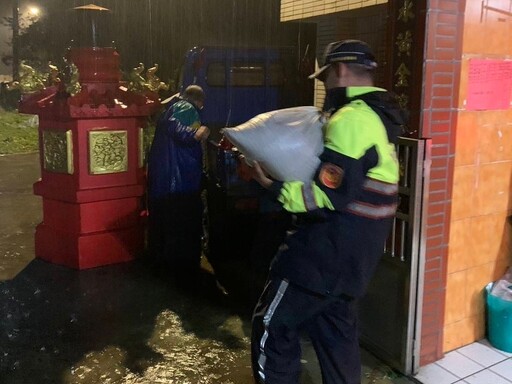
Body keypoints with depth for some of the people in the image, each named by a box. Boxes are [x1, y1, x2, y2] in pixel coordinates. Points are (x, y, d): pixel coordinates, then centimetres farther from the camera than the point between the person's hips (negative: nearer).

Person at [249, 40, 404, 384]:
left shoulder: (352, 119, -20)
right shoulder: (379, 116, 12)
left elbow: (329, 197, -25)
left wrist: (276, 185, -20)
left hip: (328, 251, -10)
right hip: (352, 253, 10)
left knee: (272, 327, 1)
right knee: (336, 332, 21)